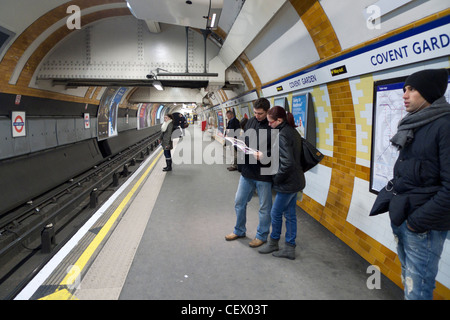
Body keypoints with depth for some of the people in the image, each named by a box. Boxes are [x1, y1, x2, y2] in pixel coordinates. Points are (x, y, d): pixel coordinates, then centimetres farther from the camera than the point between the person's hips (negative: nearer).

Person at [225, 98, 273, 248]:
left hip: (264, 174, -6)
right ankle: (239, 231, 37)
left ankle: (261, 235, 29)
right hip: (247, 170, 7)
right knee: (239, 202, 17)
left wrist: (264, 155, -26)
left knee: (264, 207, 10)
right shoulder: (251, 121, 6)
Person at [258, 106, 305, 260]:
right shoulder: (293, 131, 7)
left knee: (276, 213, 9)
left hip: (287, 183, -9)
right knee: (290, 214, 15)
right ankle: (290, 248, 25)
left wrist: (276, 179, -13)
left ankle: (273, 243, 29)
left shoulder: (282, 135, -22)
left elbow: (287, 163, -28)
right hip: (295, 180, 10)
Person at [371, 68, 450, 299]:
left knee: (417, 291, -1)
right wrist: (396, 206, 11)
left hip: (423, 226, -8)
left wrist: (418, 221, -15)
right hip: (401, 218, 8)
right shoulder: (413, 126, 12)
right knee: (408, 280, 19)